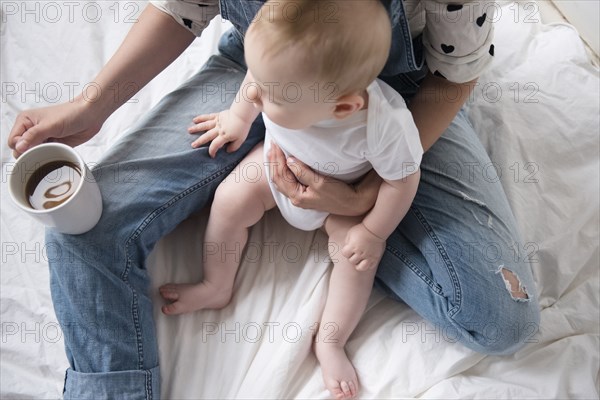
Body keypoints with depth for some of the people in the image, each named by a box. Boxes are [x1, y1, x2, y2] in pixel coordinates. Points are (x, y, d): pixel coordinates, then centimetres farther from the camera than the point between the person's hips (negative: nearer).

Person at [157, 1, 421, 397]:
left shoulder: (385, 124, -44)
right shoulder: (287, 67, -35)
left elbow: (402, 180, -25)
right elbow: (256, 80, -8)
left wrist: (373, 233, -17)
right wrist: (239, 116, 5)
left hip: (341, 196, -3)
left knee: (358, 253, -15)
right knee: (230, 200, -8)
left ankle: (331, 342, 5)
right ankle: (217, 287, 14)